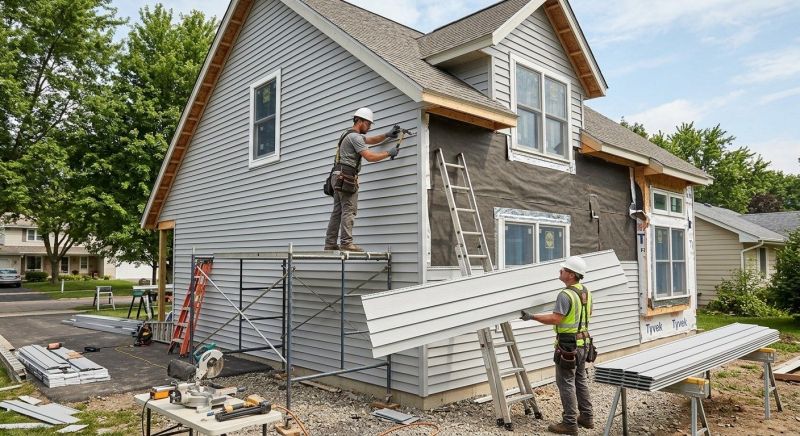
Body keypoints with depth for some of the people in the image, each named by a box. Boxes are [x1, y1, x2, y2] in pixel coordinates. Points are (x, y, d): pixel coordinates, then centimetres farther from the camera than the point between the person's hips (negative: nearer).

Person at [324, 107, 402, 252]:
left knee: (337, 211, 7)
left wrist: (387, 135, 17)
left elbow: (372, 140, 30)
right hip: (346, 178, -10)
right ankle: (346, 243, -15)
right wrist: (389, 153, -4)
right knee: (349, 210, -12)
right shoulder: (355, 137, -9)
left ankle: (330, 243, 6)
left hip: (339, 177, 10)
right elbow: (370, 156, -15)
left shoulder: (350, 134, 24)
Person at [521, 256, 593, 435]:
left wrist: (532, 316, -18)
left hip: (568, 343, -9)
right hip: (583, 341, 9)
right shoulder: (586, 292, 7)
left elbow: (555, 319, -25)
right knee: (580, 380, 18)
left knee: (566, 383, -2)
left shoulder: (566, 295, -21)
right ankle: (586, 417, 27)